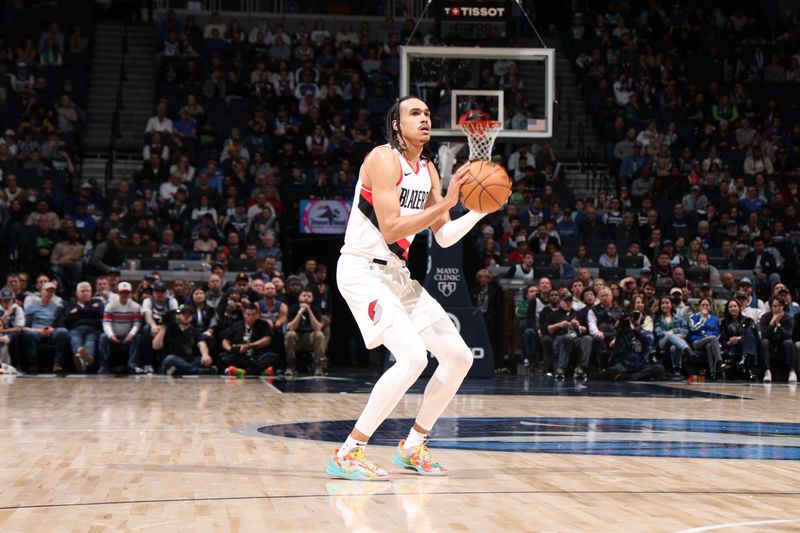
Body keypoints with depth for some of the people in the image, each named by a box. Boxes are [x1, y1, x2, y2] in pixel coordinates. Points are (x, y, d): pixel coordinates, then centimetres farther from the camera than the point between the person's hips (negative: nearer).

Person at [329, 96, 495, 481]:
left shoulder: (428, 170, 13)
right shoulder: (384, 159, -13)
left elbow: (444, 237, 14)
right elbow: (390, 229, -22)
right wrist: (445, 203, -22)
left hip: (397, 274, 9)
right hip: (362, 271, -9)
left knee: (459, 357, 7)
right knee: (413, 357, -25)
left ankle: (412, 447, 20)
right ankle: (347, 455, -18)